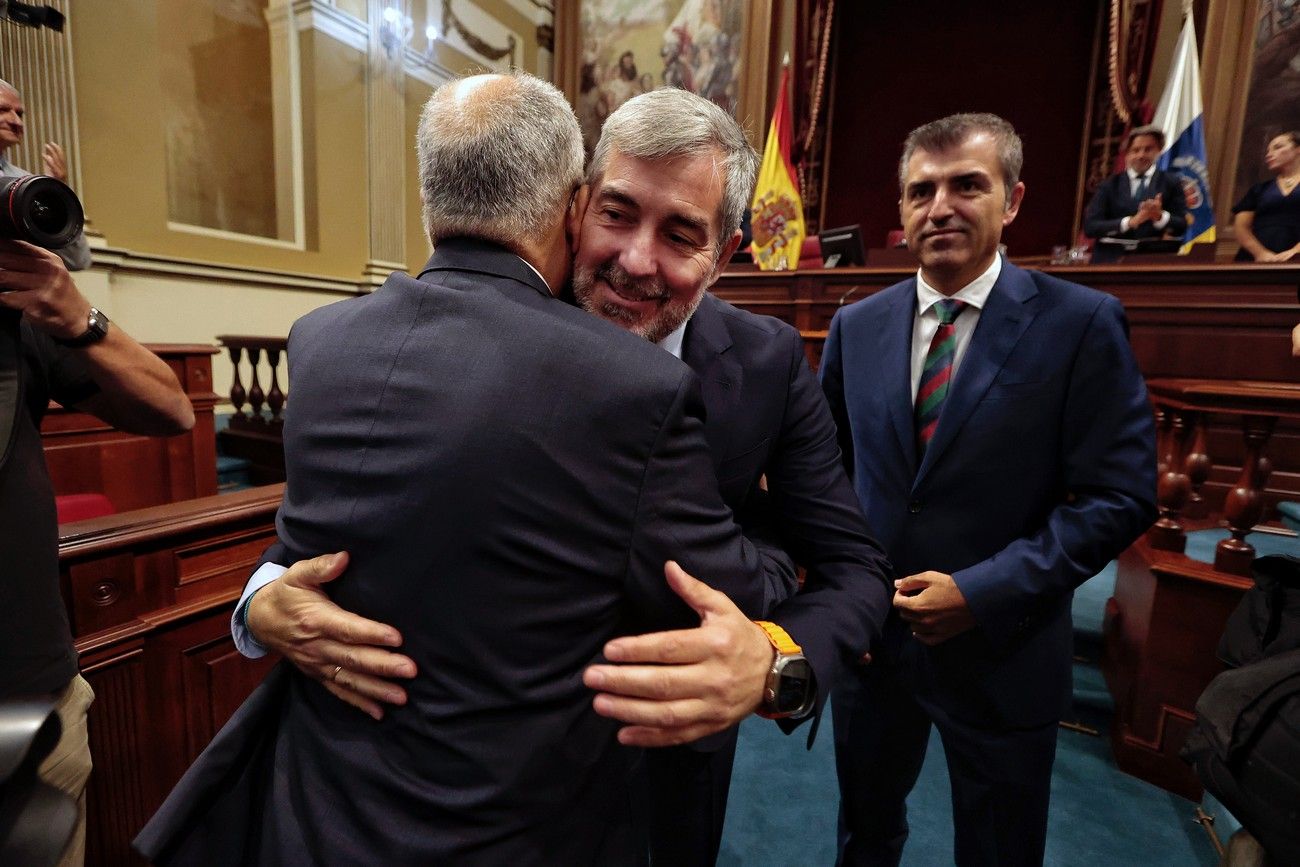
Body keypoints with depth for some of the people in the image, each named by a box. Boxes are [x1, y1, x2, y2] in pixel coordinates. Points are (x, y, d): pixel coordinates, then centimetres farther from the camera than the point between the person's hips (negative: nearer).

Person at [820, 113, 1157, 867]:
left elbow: (1120, 497, -13)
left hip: (1002, 650, -2)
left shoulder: (1082, 324, -11)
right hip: (869, 631, 3)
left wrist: (985, 592, -21)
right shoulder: (857, 326, 0)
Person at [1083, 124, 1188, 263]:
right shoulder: (1109, 185, 9)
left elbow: (1181, 227, 4)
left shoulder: (1171, 183, 11)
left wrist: (1160, 216, -17)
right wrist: (1131, 222, -16)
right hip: (1110, 261, 0)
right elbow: (1089, 227, -4)